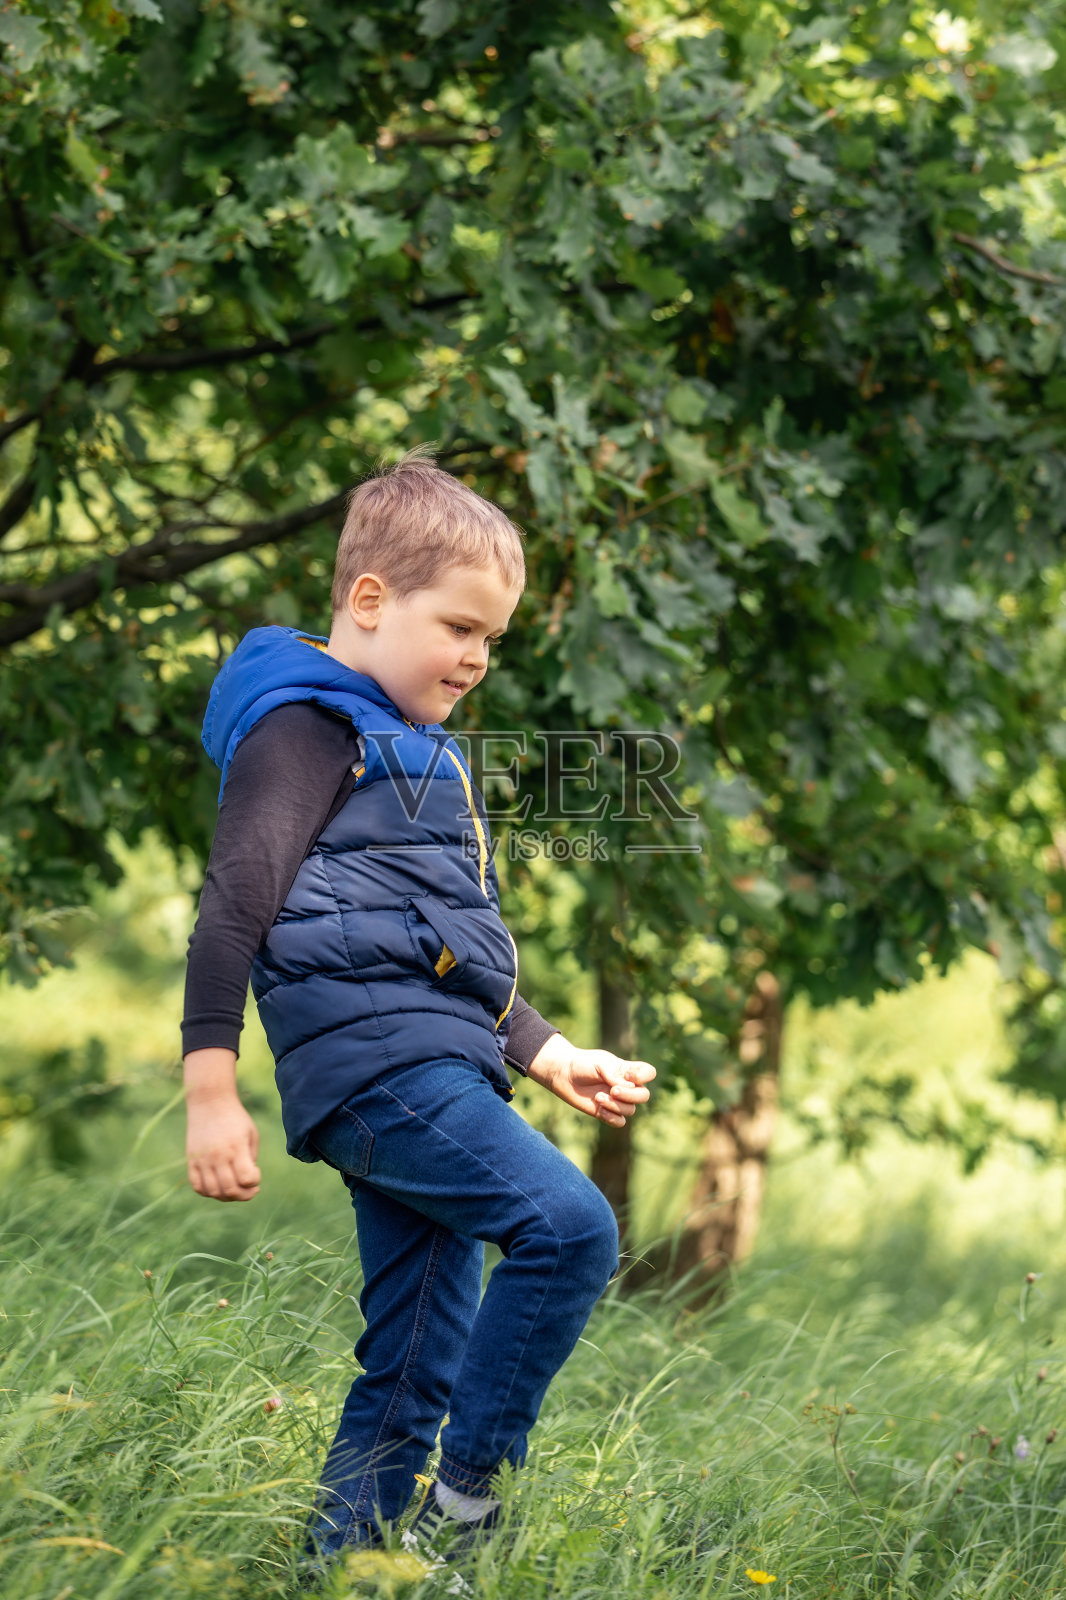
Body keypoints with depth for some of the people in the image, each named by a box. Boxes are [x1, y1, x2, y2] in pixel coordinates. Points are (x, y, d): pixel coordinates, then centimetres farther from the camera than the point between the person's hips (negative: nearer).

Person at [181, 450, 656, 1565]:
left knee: (414, 1374, 8)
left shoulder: (415, 747, 27)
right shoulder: (308, 727, -4)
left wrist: (547, 1056, 30)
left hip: (432, 1068, 10)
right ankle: (469, 1500, -15)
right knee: (569, 1228, -22)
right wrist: (211, 1087, -18)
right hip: (372, 1058, -10)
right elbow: (236, 899, -12)